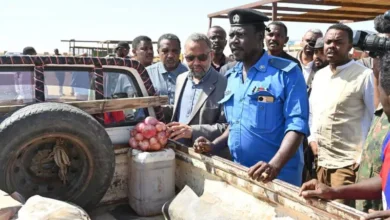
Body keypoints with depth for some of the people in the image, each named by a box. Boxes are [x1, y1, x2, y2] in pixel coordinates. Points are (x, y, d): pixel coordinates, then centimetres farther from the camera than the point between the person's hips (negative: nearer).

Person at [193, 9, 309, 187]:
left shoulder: (287, 72, -12)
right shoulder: (231, 77, 8)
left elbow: (296, 124, -19)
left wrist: (274, 165, -32)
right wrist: (214, 146, 1)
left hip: (278, 177, -6)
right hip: (239, 173, 6)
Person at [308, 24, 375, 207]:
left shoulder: (364, 75, -12)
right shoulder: (319, 75, 9)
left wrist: (365, 153, -14)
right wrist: (313, 137, 8)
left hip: (348, 162, -7)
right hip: (322, 160, 7)